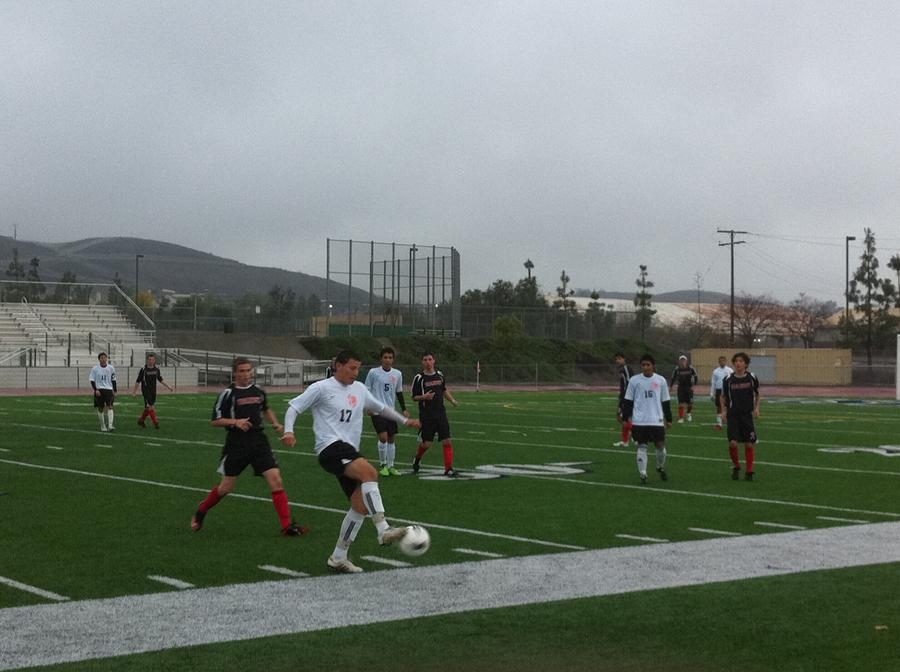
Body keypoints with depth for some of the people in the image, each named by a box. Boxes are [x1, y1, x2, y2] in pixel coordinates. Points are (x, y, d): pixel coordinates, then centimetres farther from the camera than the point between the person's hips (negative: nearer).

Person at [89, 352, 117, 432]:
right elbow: (92, 380, -1)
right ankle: (103, 427, 17)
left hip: (109, 389, 1)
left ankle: (110, 425, -22)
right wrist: (96, 390, -13)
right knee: (100, 408, 4)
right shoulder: (95, 368, -1)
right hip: (99, 390, 0)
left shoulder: (111, 368, 5)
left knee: (110, 406, -15)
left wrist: (114, 391, 10)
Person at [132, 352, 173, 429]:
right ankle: (155, 422, -13)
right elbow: (138, 381, -4)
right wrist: (134, 391, -4)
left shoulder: (156, 369, 5)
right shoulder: (143, 369, -9)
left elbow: (160, 379, 15)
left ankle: (141, 420, 28)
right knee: (150, 406, -14)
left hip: (153, 391, 5)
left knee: (148, 408, 11)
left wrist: (168, 387, 11)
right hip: (146, 391, -5)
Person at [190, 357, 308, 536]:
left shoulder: (258, 391, 8)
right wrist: (235, 422, -21)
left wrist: (275, 423, 11)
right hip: (236, 444, -3)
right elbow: (215, 421, -5)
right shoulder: (228, 394, -7)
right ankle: (201, 512, 34)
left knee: (275, 480, -10)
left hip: (259, 441, 3)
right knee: (227, 486, 7)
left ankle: (287, 525, -10)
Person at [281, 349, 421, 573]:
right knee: (369, 472, -32)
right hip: (331, 448, -8)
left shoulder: (359, 389, 18)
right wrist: (289, 431, -17)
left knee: (361, 505, -1)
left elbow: (380, 407, 33)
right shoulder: (321, 388, -2)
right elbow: (293, 407, -1)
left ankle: (338, 557, 9)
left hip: (350, 451, 8)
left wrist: (404, 420, 30)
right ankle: (383, 530, -35)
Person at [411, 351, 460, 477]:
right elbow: (414, 397, -2)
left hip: (441, 413, 4)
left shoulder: (439, 375, 9)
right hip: (426, 416, -4)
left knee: (447, 441, -5)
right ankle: (416, 461, 27)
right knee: (426, 444, -3)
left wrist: (452, 400, 9)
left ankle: (448, 469, 0)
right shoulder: (419, 378, -5)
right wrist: (424, 397, -21)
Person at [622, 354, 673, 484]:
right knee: (642, 446, 0)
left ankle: (661, 468, 30)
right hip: (639, 421, -1)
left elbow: (666, 401, 9)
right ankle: (642, 475, 6)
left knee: (660, 445, 4)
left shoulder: (661, 380, 2)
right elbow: (628, 401, 4)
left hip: (657, 420, 1)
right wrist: (625, 418, -1)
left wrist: (669, 419, 9)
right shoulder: (634, 380, 0)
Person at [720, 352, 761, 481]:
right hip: (733, 415, 0)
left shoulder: (752, 378, -2)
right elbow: (723, 396, 10)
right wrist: (723, 409, -3)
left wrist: (756, 408, 1)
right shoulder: (728, 379, -3)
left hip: (747, 415, 0)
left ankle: (749, 472, 14)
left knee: (749, 444, 0)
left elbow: (757, 394, 13)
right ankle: (736, 467, 12)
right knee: (732, 443, -12)